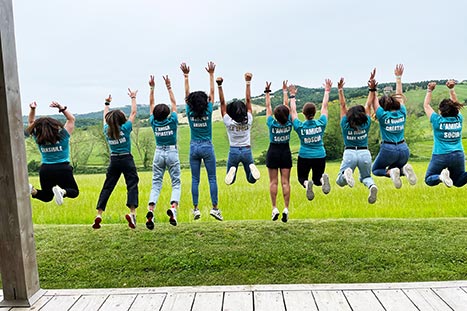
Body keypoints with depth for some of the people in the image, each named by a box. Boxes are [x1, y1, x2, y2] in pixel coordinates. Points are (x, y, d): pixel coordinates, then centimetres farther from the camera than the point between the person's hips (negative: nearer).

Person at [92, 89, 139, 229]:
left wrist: (107, 104, 36)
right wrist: (133, 98, 14)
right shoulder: (125, 128, -7)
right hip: (127, 160, -4)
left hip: (114, 161, 4)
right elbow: (133, 113, 3)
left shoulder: (107, 130, 3)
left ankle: (99, 214, 4)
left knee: (107, 187, 8)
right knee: (132, 185, -3)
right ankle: (132, 212, -18)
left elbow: (105, 117, 23)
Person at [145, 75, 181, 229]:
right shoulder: (172, 121, -9)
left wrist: (152, 87, 11)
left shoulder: (154, 123, -2)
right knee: (176, 183, 3)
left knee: (156, 184, 4)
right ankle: (173, 207, -20)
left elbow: (151, 104, 8)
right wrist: (169, 87, 6)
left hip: (159, 154, 2)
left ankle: (150, 209, -15)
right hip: (172, 153, -2)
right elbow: (174, 103, 1)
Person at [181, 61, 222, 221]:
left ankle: (196, 209, 7)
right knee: (212, 178, 2)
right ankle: (214, 208, 0)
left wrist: (186, 76, 12)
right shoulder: (208, 112, -8)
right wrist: (211, 75, 9)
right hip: (207, 148, -2)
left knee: (195, 180, 6)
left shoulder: (190, 113, -4)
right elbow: (212, 93, 2)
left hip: (194, 148, 2)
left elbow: (187, 94, 5)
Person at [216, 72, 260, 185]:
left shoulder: (229, 122, -11)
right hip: (247, 151, 1)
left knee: (230, 181, 12)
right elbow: (248, 100, -4)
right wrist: (248, 82, -3)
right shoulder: (248, 120, -7)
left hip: (234, 151, -1)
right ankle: (251, 167, -22)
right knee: (251, 179, 12)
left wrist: (219, 86, -14)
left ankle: (232, 170, -23)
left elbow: (222, 103, -11)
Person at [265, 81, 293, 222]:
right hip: (286, 152, 2)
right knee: (285, 182, 0)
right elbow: (286, 104, 3)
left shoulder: (272, 124, -13)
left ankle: (274, 208, -1)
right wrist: (285, 91, 14)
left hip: (273, 152, -1)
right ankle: (286, 208, -4)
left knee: (273, 182, 2)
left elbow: (268, 107, -1)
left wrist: (267, 92, 8)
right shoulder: (289, 123, -8)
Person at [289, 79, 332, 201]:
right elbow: (324, 107, 5)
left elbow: (293, 111, 4)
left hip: (304, 157, -1)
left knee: (302, 177, 18)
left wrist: (292, 96, 14)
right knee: (317, 179, 19)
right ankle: (323, 178, -20)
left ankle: (306, 183, -21)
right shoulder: (321, 124, -6)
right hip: (320, 156, 2)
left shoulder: (299, 126, -9)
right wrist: (327, 91, 16)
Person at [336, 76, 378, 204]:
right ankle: (372, 185, -13)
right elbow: (368, 105, 5)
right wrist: (372, 90, 9)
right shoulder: (366, 124, -1)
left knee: (340, 181, 5)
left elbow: (342, 105, 2)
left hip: (349, 153, -1)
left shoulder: (345, 125, -4)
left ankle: (346, 173, -32)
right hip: (365, 153, 2)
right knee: (366, 177, 24)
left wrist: (340, 90, 6)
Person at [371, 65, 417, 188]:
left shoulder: (383, 115, -7)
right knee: (396, 168, 29)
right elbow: (399, 96, 15)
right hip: (403, 149, 4)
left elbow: (374, 100, -1)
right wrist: (398, 78, 21)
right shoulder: (402, 113, 4)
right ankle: (404, 169, -7)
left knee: (375, 170, 19)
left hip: (388, 149, -4)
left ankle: (391, 172, -14)